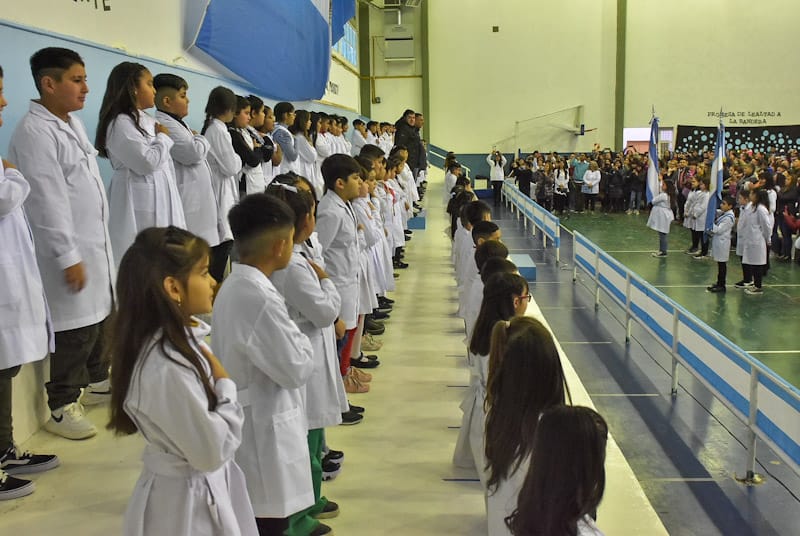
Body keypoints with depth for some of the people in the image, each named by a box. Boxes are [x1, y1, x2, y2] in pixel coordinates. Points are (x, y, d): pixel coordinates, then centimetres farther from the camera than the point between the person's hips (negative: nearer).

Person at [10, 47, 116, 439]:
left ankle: (98, 383, 35)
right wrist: (68, 256, -19)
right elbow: (48, 201, -20)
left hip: (97, 244, 9)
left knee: (101, 316, 18)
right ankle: (61, 407, 11)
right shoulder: (35, 132, -18)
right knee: (75, 329, -3)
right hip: (70, 251, -9)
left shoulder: (74, 122, 11)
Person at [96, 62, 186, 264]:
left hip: (159, 198, 9)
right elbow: (147, 162, -21)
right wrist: (163, 137, -5)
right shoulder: (121, 123, -13)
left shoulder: (146, 120, 17)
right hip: (140, 203, -9)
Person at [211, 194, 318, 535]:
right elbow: (297, 370, -19)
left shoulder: (233, 287, 4)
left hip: (246, 426, 10)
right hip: (264, 434, -9)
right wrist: (301, 341, -3)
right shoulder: (260, 299, -25)